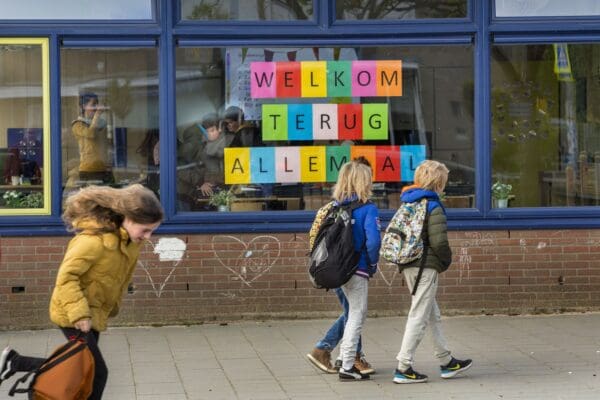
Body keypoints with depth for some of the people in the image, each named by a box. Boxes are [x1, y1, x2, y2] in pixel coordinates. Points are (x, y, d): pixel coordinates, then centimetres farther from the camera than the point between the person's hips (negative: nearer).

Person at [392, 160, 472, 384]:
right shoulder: (433, 206, -12)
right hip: (425, 266, -9)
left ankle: (446, 362, 25)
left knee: (433, 315, 17)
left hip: (408, 265, 9)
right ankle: (403, 368, -4)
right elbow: (438, 241, -19)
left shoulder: (407, 203, 13)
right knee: (419, 317, -4)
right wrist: (446, 261, -2)